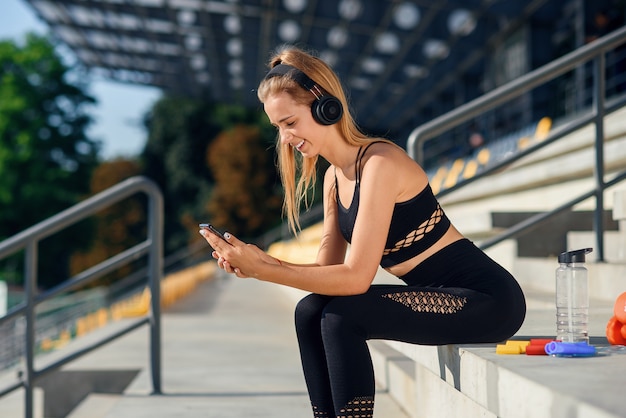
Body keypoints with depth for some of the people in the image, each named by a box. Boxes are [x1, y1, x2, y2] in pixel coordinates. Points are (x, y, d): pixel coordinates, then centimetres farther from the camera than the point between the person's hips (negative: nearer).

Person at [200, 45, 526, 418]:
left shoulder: (379, 163, -20)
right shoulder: (334, 177, 6)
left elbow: (355, 276, -25)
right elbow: (329, 267, 3)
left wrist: (263, 270, -23)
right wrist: (257, 262, -11)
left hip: (488, 300, -8)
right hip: (441, 296, 8)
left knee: (342, 317, -22)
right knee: (311, 312, -3)